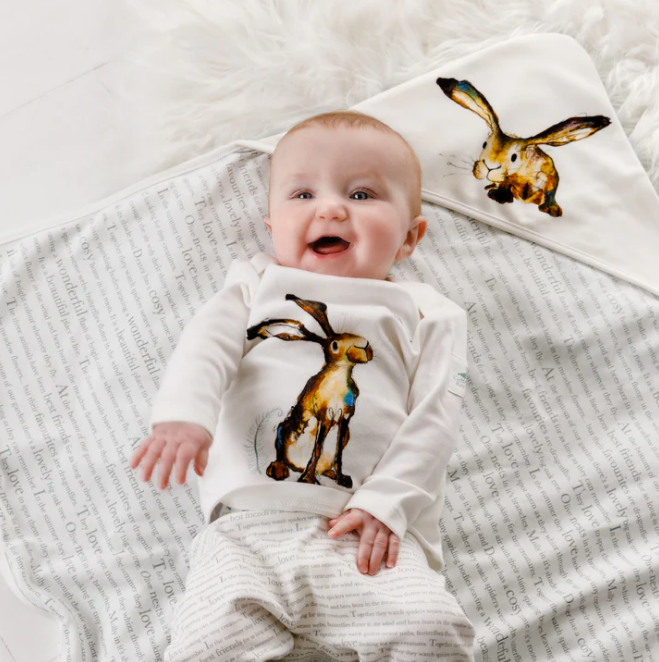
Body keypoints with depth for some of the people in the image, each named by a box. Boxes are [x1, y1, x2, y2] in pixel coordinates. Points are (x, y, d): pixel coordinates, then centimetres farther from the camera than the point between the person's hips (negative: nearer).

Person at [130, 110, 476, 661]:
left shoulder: (426, 315, 17)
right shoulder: (258, 286, 22)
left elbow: (433, 419, 6)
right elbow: (207, 345, 4)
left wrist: (386, 503, -9)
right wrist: (186, 414, -18)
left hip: (367, 533, 0)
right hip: (248, 527, 1)